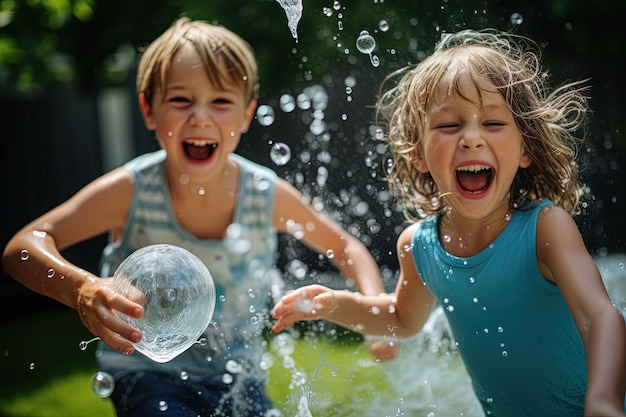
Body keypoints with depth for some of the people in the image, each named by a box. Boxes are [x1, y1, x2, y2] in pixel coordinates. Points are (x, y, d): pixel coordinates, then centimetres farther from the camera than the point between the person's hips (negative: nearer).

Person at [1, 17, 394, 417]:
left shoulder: (269, 196, -13)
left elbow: (347, 249, 2)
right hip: (149, 372, -3)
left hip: (239, 376, 3)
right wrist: (79, 287, -45)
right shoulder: (130, 191, -20)